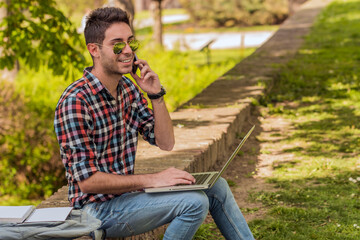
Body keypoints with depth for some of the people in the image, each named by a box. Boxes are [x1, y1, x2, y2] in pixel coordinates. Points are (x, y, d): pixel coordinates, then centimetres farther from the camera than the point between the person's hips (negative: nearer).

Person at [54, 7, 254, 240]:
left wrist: (156, 94, -8)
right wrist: (152, 180, -25)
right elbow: (87, 181, -24)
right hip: (98, 208, -8)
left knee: (216, 187, 6)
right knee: (194, 201, -22)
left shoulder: (128, 88, 5)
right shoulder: (75, 102, -21)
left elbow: (166, 143, 6)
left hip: (125, 192, 8)